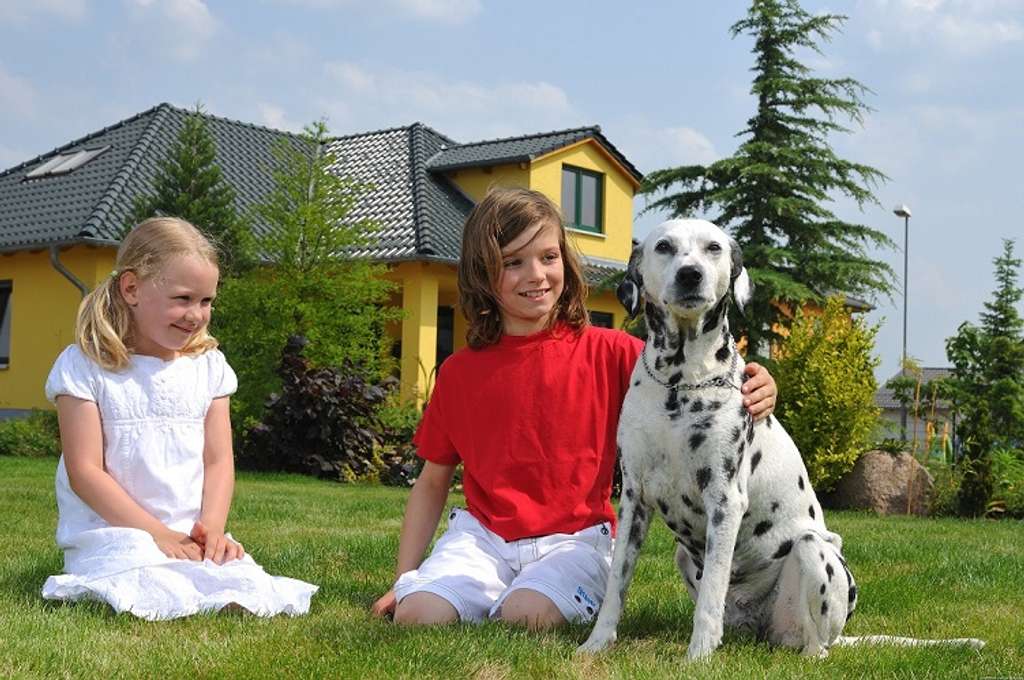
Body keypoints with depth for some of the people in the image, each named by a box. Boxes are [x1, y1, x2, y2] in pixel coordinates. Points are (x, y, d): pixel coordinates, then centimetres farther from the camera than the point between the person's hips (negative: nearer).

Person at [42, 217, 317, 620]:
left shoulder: (208, 365, 11)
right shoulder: (85, 367, -5)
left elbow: (218, 460, 9)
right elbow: (85, 471, -9)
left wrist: (211, 526, -11)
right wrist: (158, 533, -16)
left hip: (192, 536, 4)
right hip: (113, 533, -4)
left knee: (253, 590, -22)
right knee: (160, 598, -33)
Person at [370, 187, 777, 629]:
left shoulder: (607, 352, -1)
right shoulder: (459, 372, 5)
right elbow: (432, 483, 13)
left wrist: (749, 391, -32)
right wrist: (404, 577, 7)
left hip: (572, 537, -2)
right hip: (483, 534, 2)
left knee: (526, 616, -30)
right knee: (417, 615, -23)